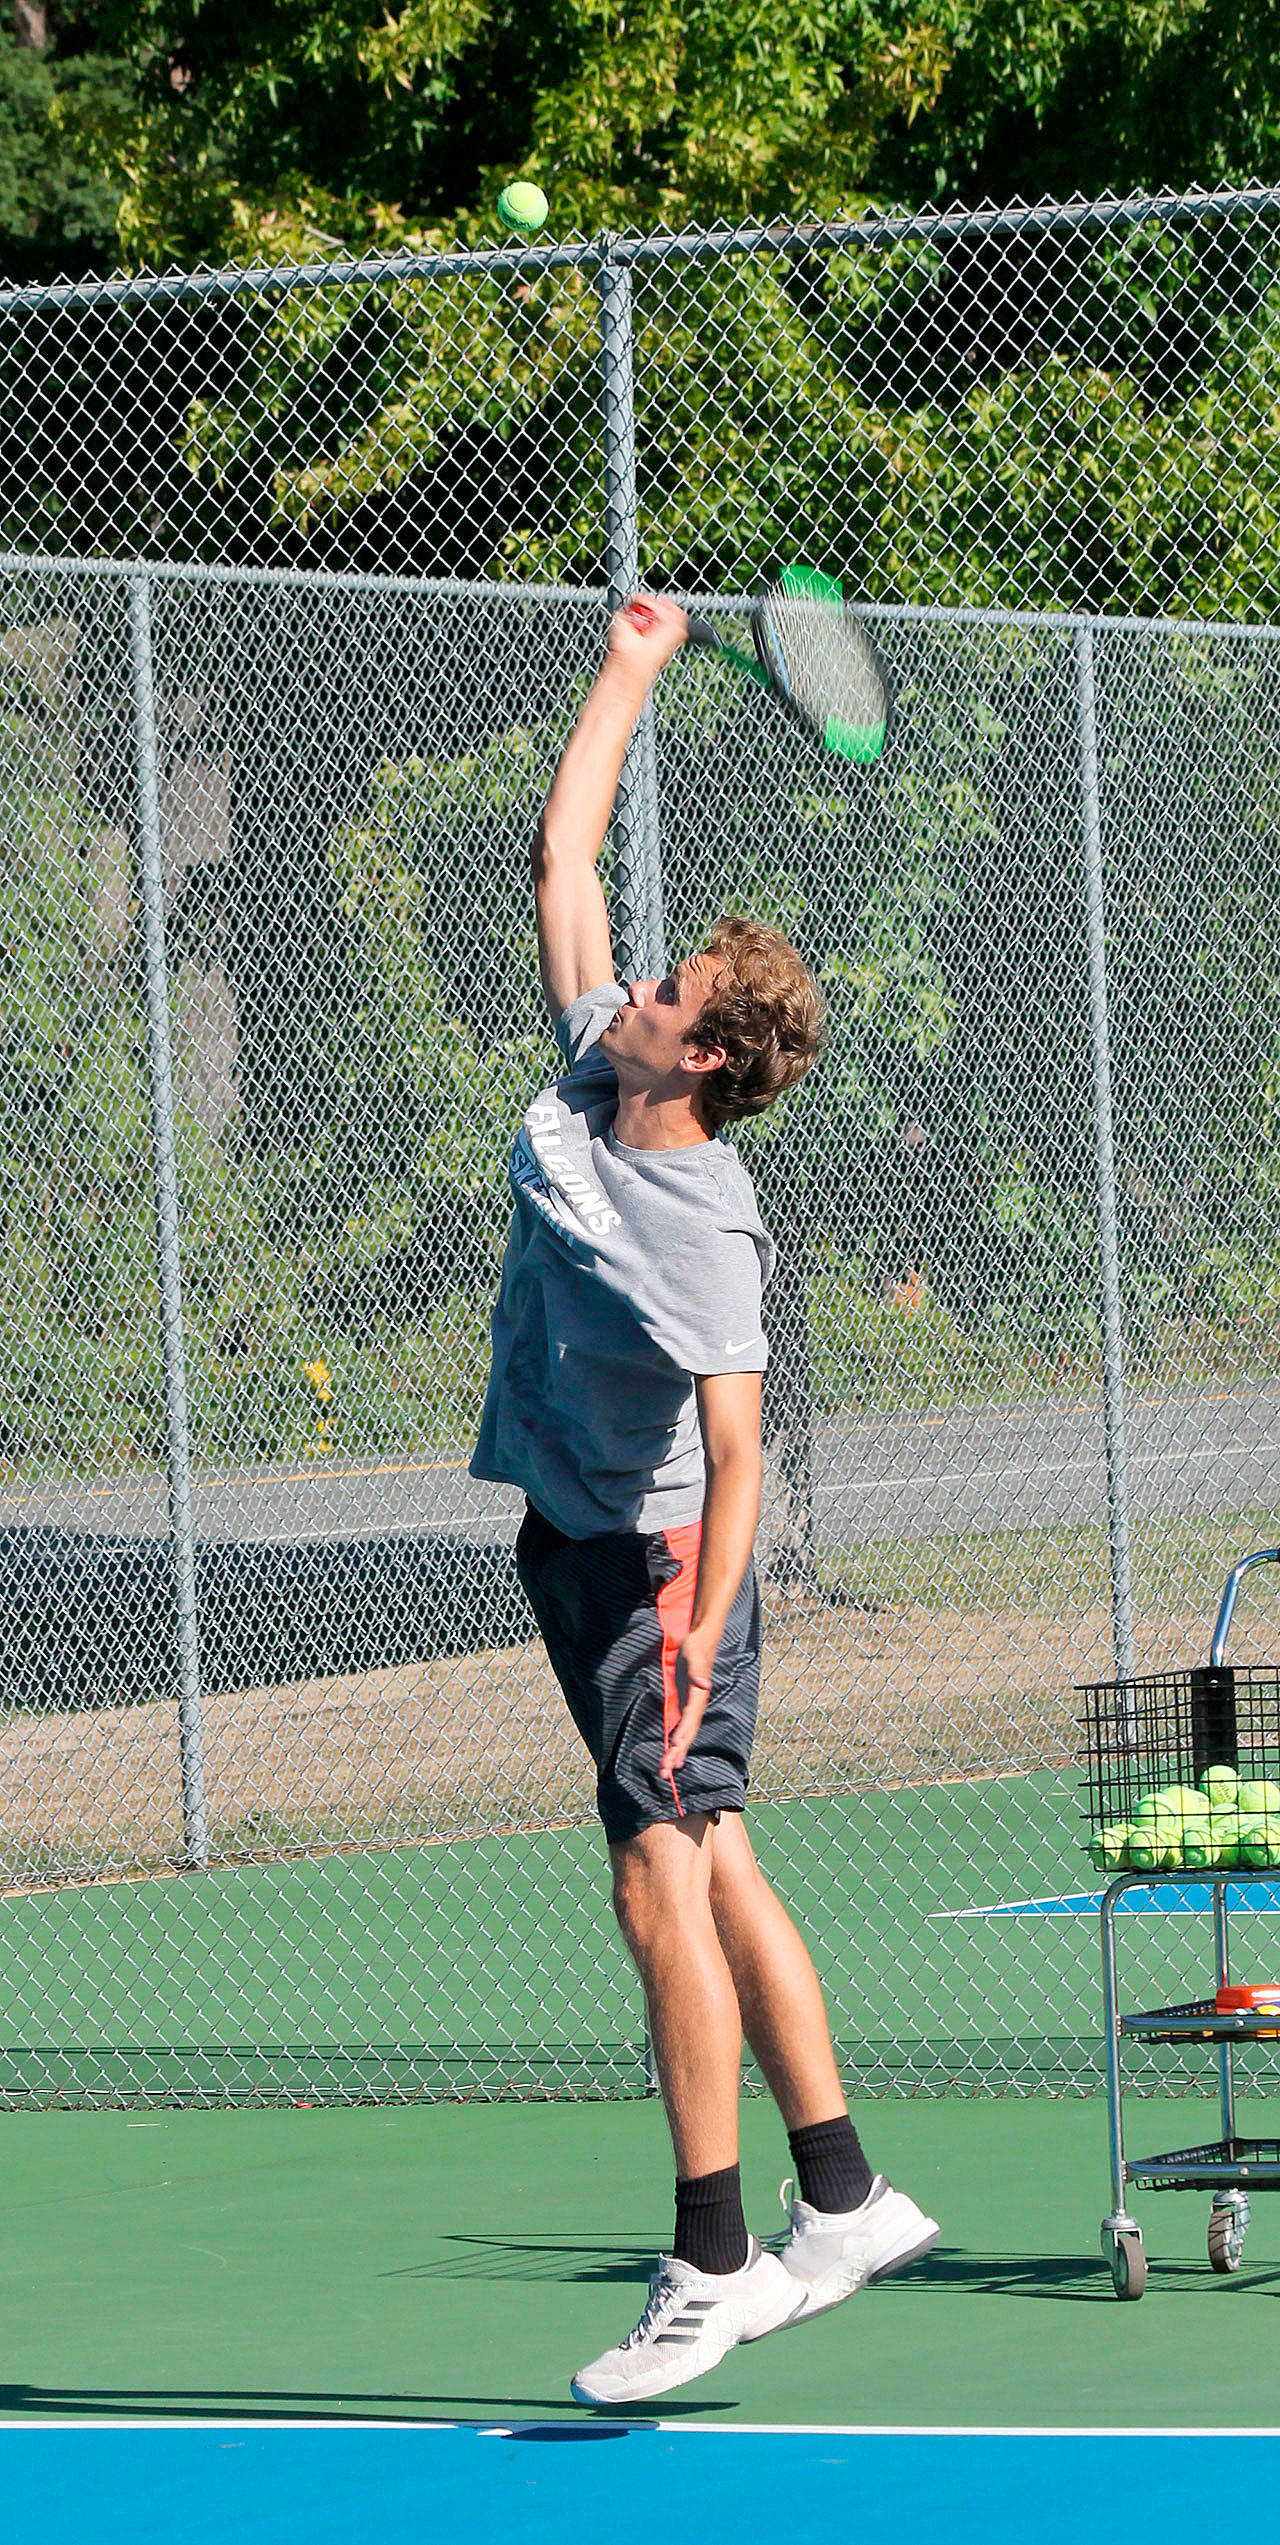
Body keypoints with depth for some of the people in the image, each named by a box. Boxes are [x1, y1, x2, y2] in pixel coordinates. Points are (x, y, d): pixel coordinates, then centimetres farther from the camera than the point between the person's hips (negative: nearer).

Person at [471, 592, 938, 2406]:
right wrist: (632, 670, 11)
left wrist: (698, 1643, -35)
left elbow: (737, 1458, -26)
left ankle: (713, 2263, -6)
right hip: (580, 1553, 8)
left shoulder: (707, 1229, -22)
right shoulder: (592, 1073, -1)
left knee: (666, 1884, -9)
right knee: (710, 1868, 10)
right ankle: (844, 2201, 15)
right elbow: (566, 857, 9)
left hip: (659, 1565, -8)